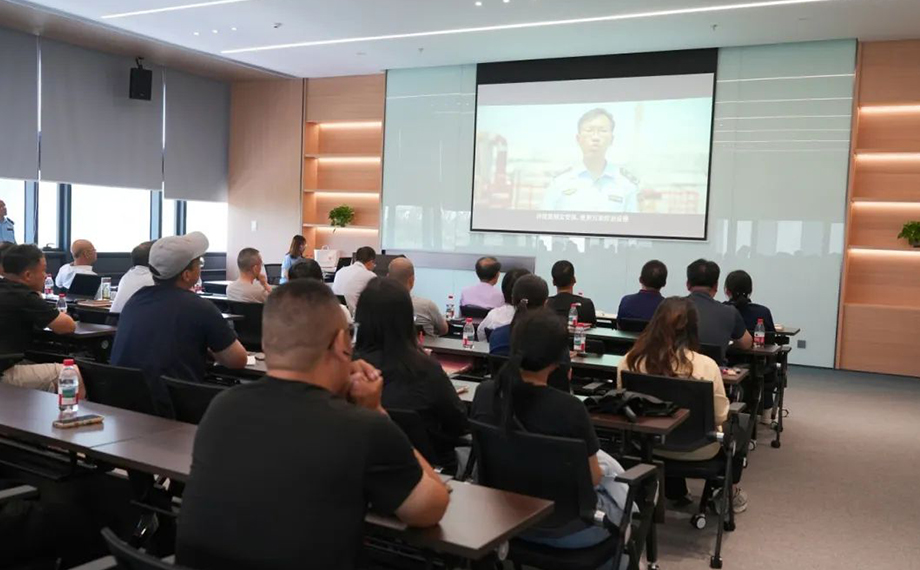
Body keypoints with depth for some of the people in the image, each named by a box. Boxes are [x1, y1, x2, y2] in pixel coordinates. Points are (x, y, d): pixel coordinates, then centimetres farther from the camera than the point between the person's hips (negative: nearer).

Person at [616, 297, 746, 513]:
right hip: (697, 449, -2)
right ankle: (728, 493, 49)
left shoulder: (630, 360, -18)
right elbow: (720, 417, -13)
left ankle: (675, 491, 51)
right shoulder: (706, 365, -26)